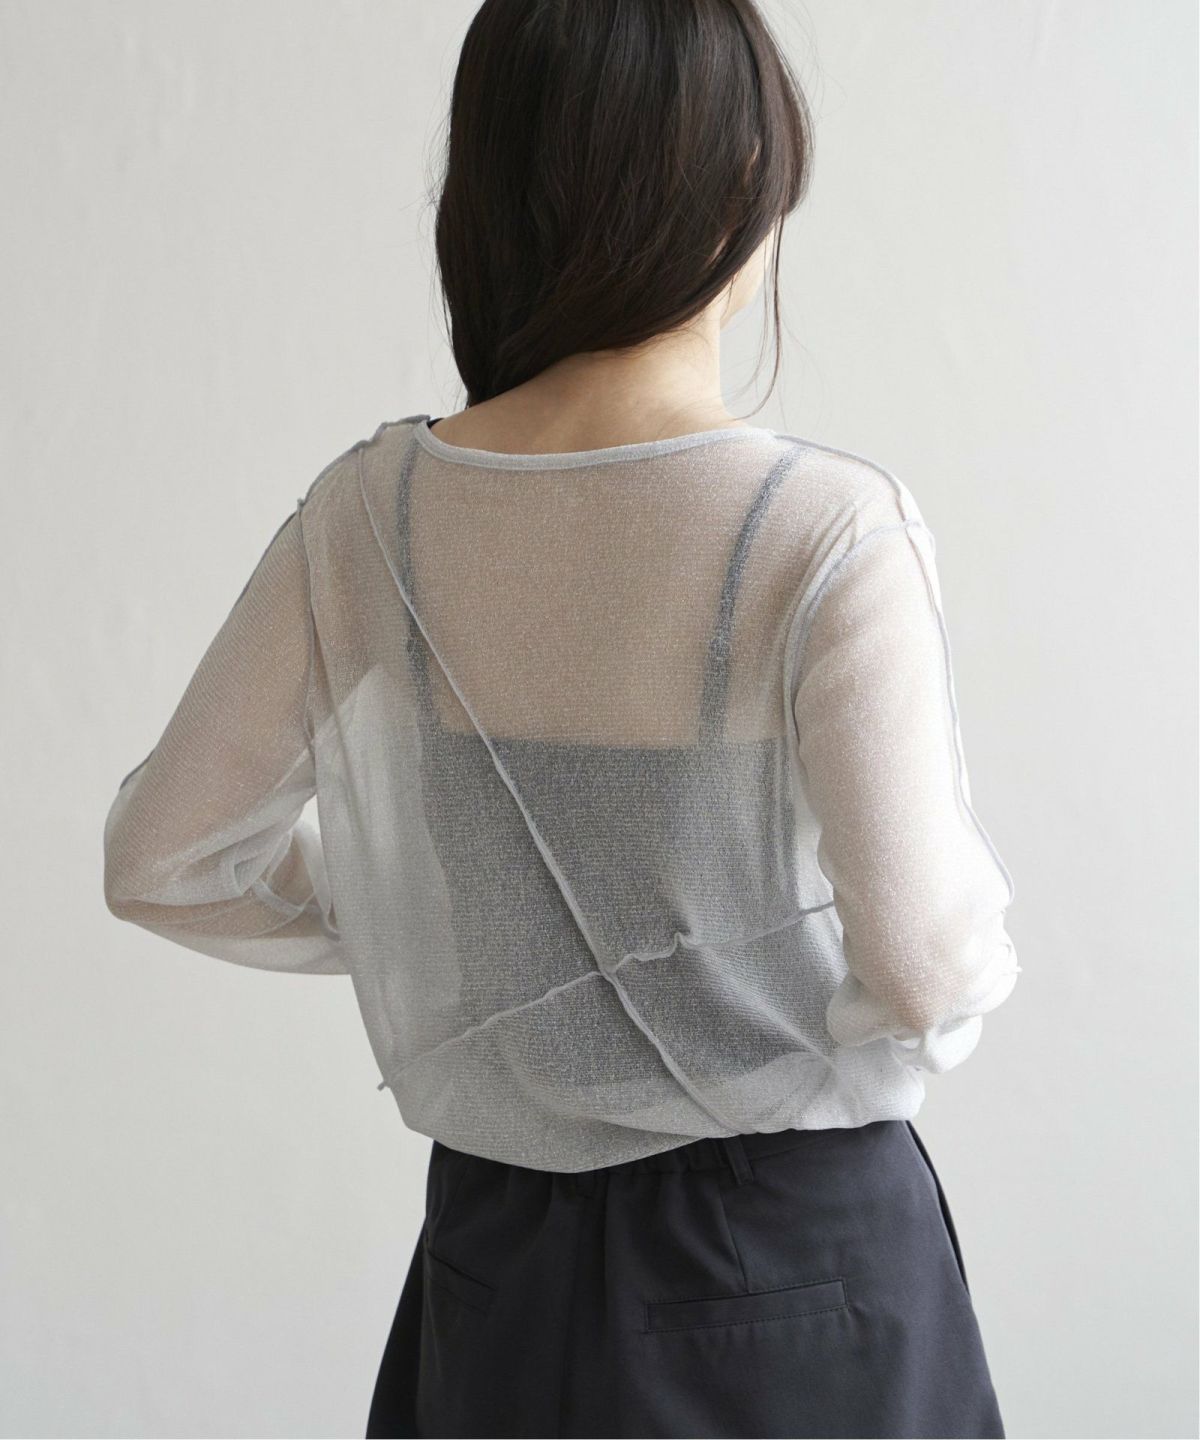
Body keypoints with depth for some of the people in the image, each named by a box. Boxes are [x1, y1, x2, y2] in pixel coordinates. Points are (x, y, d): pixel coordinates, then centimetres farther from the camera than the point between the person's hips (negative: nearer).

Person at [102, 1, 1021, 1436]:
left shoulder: (369, 515, -9)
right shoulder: (832, 531, -21)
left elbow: (162, 861, -1)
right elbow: (926, 976, -20)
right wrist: (977, 914, 2)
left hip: (501, 1257, 3)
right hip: (796, 1255, -3)